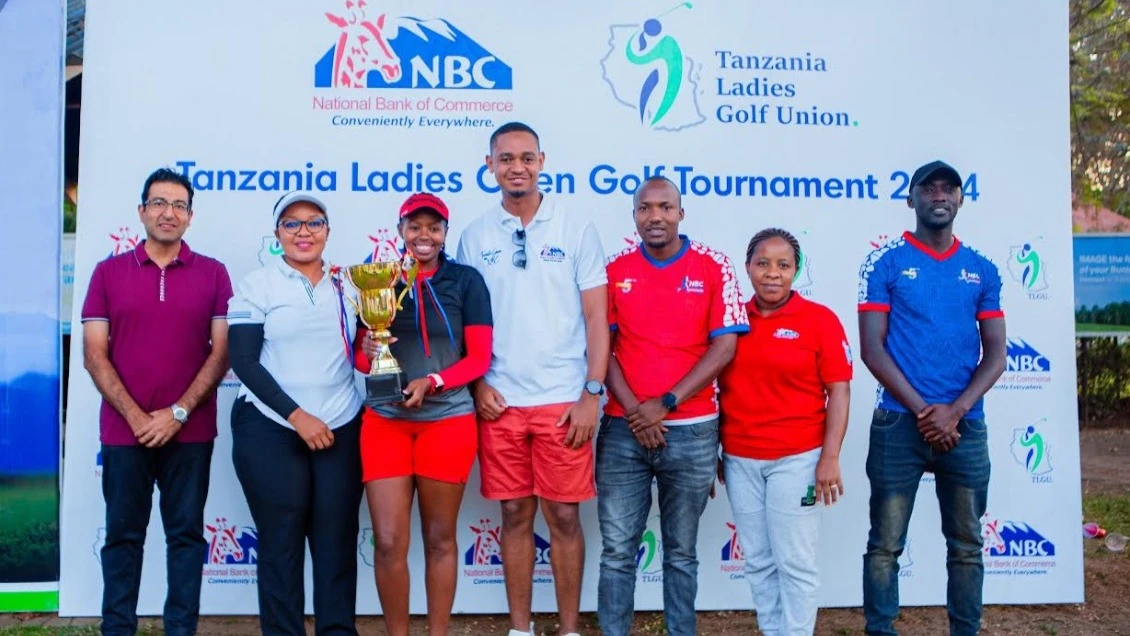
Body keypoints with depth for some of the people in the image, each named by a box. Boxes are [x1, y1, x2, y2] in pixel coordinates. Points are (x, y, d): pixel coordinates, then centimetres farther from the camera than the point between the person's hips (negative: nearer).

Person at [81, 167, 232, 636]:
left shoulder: (212, 273, 3)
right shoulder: (108, 272, 4)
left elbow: (222, 352, -2)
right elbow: (95, 355, 0)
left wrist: (178, 412, -10)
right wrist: (136, 417, -10)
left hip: (190, 431, 0)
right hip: (124, 430, 1)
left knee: (186, 534, 7)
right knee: (123, 535, 9)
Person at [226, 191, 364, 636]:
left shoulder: (347, 284, 11)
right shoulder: (257, 284, 1)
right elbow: (243, 361, -7)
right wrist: (297, 416, -13)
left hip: (341, 430, 3)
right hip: (270, 431, -3)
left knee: (337, 539, 3)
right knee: (281, 541, 3)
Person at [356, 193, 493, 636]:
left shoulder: (466, 280, 0)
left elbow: (479, 358, -2)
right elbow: (361, 356, 10)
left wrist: (431, 382, -17)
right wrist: (368, 353, -13)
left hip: (448, 420, -1)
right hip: (385, 420, 2)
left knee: (440, 539, 9)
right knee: (388, 543, 0)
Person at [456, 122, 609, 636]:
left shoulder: (577, 230, 1)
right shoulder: (475, 236, 7)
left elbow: (596, 318, -1)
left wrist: (591, 393, -8)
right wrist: (476, 384, -2)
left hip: (563, 400, -2)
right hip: (499, 402, 2)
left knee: (564, 517, 4)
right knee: (515, 516, 10)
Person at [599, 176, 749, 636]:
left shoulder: (713, 267, -1)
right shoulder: (615, 271, 4)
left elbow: (724, 347, -5)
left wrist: (665, 403, -11)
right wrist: (633, 410, -9)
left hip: (691, 430, -1)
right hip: (623, 429, 1)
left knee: (681, 551, 11)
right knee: (617, 548, 4)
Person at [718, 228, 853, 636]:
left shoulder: (819, 319, -4)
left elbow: (839, 391, -5)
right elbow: (720, 389, 11)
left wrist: (830, 457, -12)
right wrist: (712, 453, 9)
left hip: (797, 457, -4)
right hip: (739, 458, 4)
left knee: (795, 561, 2)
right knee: (758, 560, 12)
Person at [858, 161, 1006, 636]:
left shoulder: (982, 270, 9)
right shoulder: (884, 264, 0)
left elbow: (995, 353, 5)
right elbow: (871, 349, -6)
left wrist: (954, 411, -10)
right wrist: (922, 410, -12)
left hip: (966, 426, 3)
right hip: (898, 424, -3)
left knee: (967, 544, 11)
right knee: (885, 544, 2)